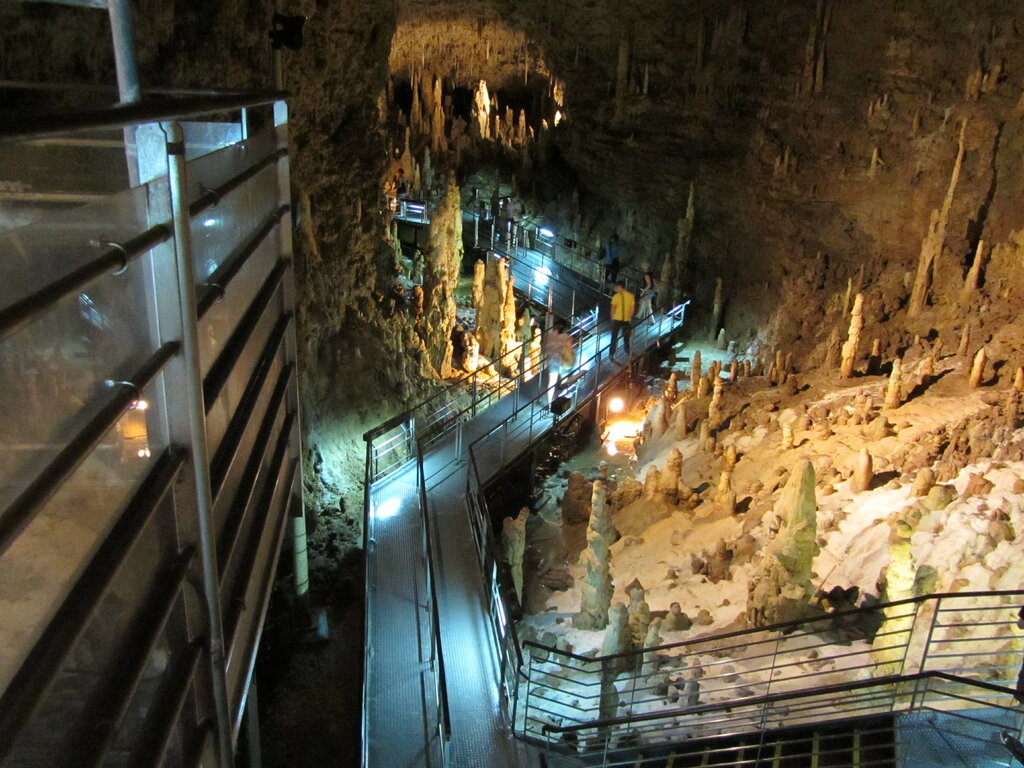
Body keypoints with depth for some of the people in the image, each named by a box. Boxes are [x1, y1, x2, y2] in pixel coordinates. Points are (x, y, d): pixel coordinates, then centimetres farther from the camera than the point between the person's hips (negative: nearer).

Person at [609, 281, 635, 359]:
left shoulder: (616, 296, -14)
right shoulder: (631, 296, -4)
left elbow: (613, 308, -12)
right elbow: (633, 308, 0)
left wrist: (612, 317, 3)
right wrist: (629, 317, 13)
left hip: (617, 319, -3)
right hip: (626, 320, 3)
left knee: (614, 337, 10)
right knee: (626, 337, 19)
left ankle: (611, 353, 12)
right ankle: (627, 352, 28)